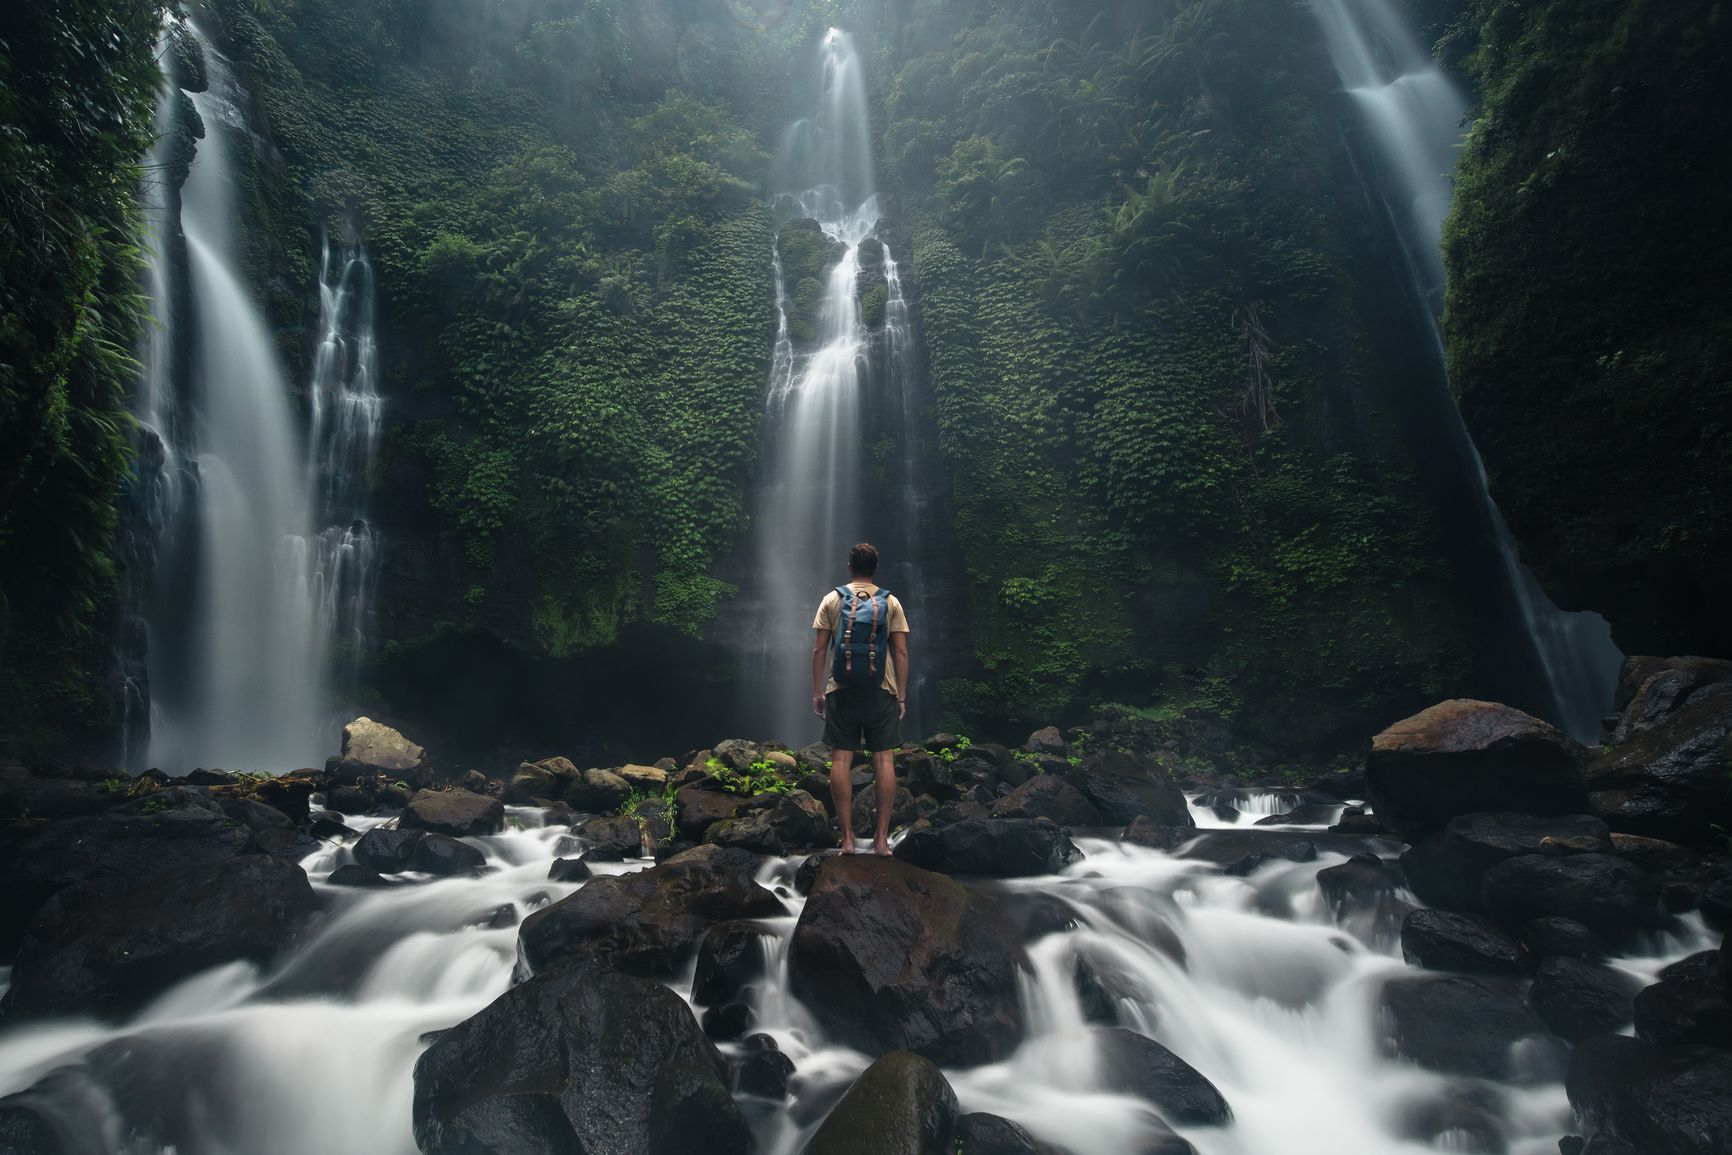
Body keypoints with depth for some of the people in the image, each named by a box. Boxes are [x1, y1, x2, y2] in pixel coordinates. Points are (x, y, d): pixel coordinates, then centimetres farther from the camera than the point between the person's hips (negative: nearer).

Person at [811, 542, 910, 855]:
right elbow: (901, 652, -1)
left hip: (841, 691, 0)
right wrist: (902, 695, 4)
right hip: (881, 691, 0)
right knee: (884, 760, 3)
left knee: (841, 759, 3)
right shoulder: (891, 603, 4)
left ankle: (847, 837, 3)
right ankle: (882, 838, 3)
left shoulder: (832, 599, 3)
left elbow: (819, 649, 0)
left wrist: (817, 692, 5)